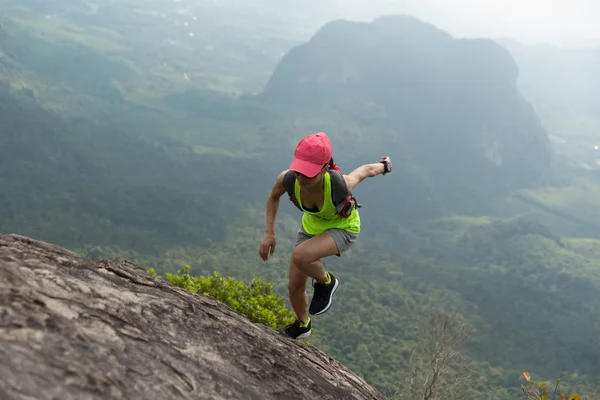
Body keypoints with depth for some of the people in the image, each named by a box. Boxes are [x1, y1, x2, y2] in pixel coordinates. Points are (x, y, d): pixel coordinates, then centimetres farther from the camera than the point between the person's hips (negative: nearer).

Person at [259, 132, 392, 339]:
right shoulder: (288, 179, -31)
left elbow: (366, 170, -17)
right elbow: (274, 196, -4)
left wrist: (384, 166, 5)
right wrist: (269, 233, -11)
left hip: (343, 229, -4)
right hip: (311, 226, 5)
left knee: (300, 256, -34)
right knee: (294, 286, 12)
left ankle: (325, 282, 0)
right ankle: (302, 325, 44)